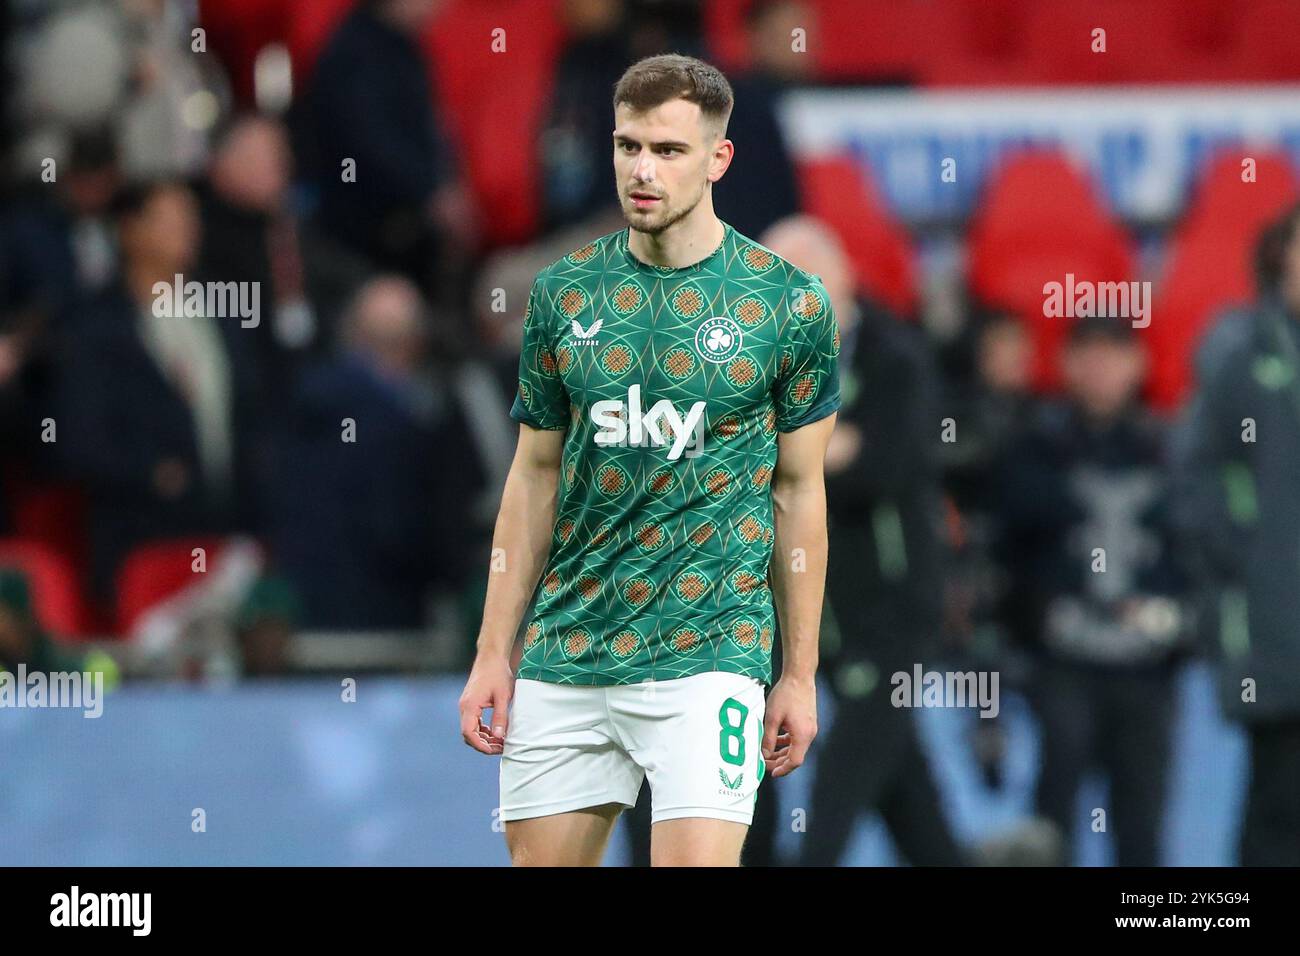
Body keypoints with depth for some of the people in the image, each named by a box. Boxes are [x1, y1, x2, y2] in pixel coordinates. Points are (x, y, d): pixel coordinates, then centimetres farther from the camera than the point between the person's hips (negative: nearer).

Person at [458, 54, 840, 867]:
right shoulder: (564, 295, 6)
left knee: (697, 861, -16)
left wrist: (800, 675, 2)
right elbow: (534, 479, 11)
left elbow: (798, 494, 3)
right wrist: (494, 654, 7)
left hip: (707, 653, -4)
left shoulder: (790, 304, -3)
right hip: (564, 657, 4)